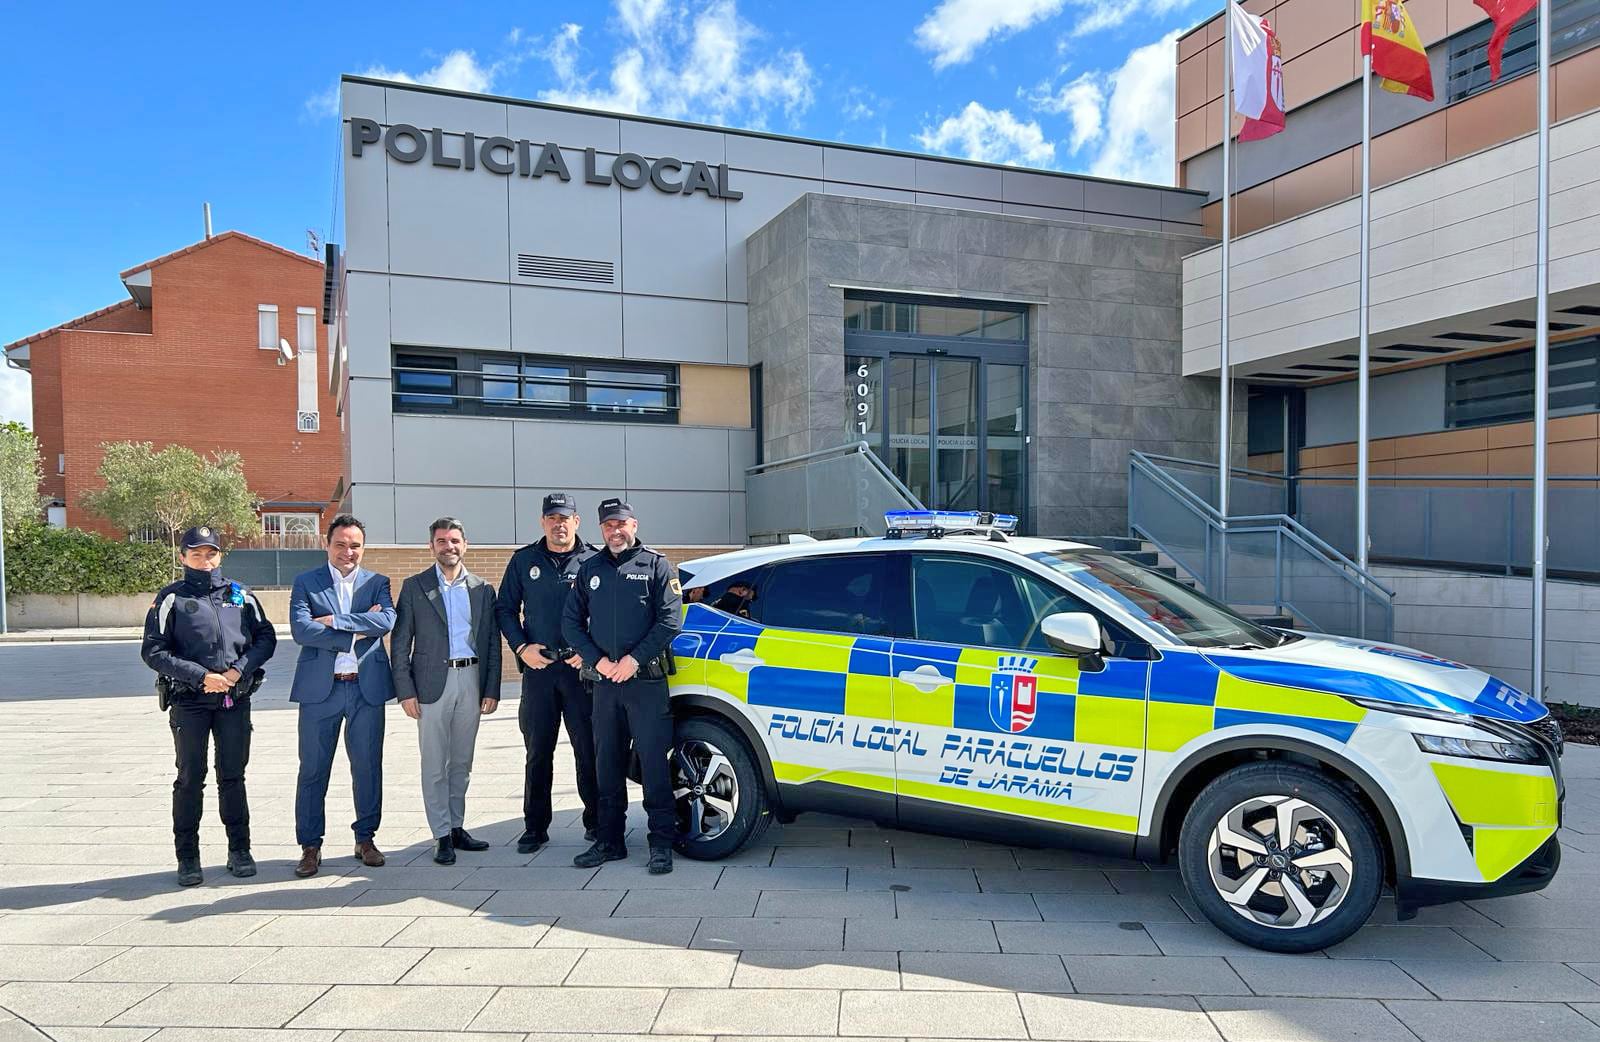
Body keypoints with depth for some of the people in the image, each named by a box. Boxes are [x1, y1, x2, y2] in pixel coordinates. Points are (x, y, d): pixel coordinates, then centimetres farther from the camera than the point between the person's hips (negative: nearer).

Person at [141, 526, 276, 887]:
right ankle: (188, 858, 14)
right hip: (189, 701, -2)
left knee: (233, 776, 8)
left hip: (235, 699, 2)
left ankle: (239, 851, 18)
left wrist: (239, 670, -9)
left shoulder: (241, 595, 8)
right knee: (190, 779, 4)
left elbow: (266, 638, 7)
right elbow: (153, 651, -5)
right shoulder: (171, 598, 0)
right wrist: (201, 676, -13)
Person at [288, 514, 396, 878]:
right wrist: (357, 633, -13)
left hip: (367, 687, 1)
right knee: (313, 770, 5)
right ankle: (310, 846, 17)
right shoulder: (305, 583, 4)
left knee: (368, 766, 8)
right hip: (320, 688, -1)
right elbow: (300, 629, -11)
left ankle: (365, 838, 23)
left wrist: (334, 620, -15)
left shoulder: (378, 583, 8)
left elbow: (387, 620, -11)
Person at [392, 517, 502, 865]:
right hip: (433, 683, -2)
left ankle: (456, 827, 22)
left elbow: (492, 643, 9)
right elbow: (400, 643, 0)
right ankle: (442, 835, 9)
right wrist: (405, 691, -7)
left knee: (462, 762, 11)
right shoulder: (414, 586, 3)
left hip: (471, 681, 3)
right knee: (434, 764, 1)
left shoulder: (482, 589, 9)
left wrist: (492, 690, 2)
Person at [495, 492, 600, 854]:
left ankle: (596, 821, 16)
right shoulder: (523, 560, 8)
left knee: (588, 749, 3)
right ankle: (535, 826, 17)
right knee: (537, 751, 8)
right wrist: (522, 648, -2)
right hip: (538, 666, 2)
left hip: (581, 666, -2)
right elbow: (505, 608, 11)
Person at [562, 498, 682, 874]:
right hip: (604, 682, 4)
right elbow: (571, 621, 10)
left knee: (653, 761, -3)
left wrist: (634, 659, -12)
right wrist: (598, 660, -4)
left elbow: (670, 619, -6)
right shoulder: (590, 569, 13)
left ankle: (662, 843, 5)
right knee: (607, 763, 11)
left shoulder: (655, 564, 2)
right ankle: (609, 841, 22)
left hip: (647, 681, -4)